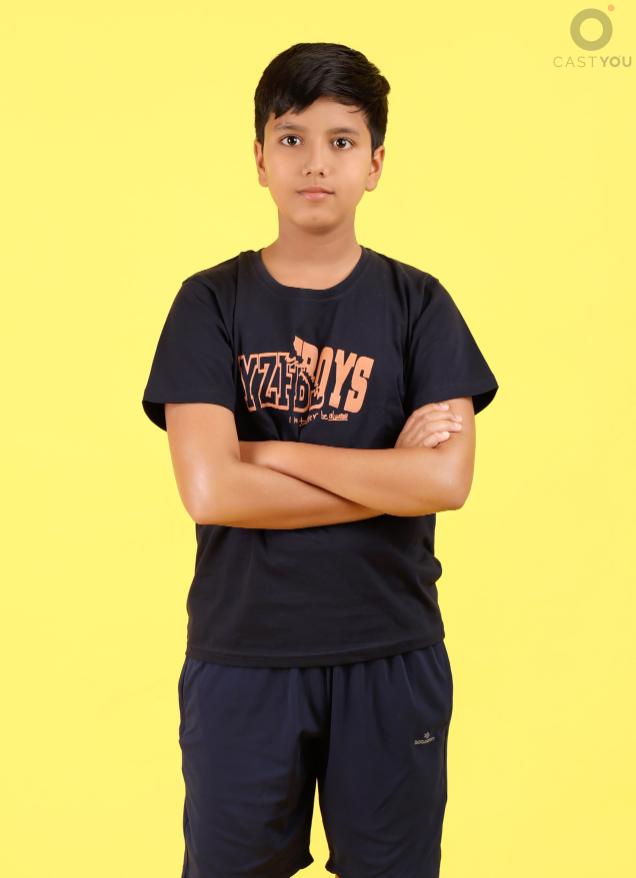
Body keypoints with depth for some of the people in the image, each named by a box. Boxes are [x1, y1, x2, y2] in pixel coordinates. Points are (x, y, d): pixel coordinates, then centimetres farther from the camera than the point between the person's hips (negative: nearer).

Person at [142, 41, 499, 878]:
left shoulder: (418, 303, -1)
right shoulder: (212, 303, -3)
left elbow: (448, 479, -14)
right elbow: (209, 491, -16)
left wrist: (271, 451, -14)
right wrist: (391, 473, -14)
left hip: (391, 656, 1)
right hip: (241, 654, 0)